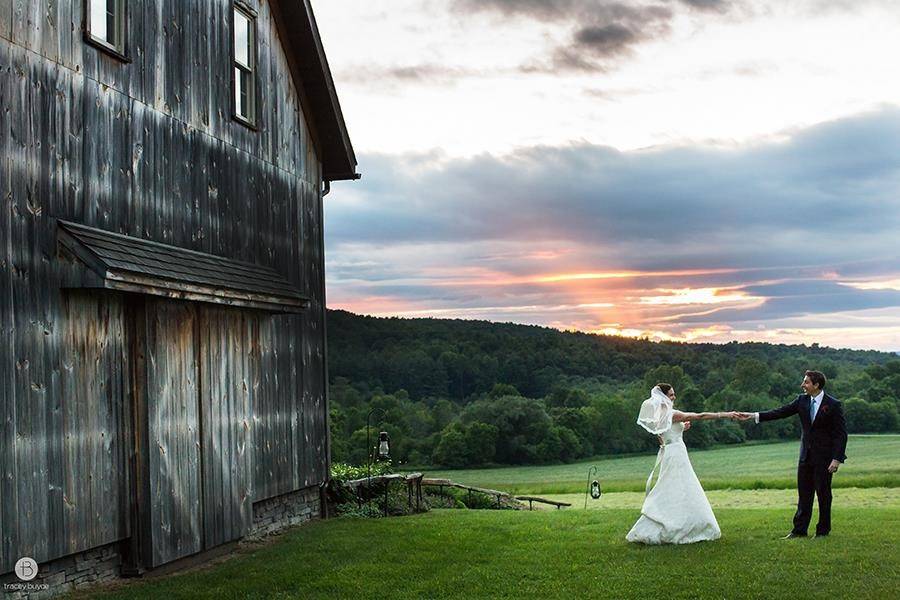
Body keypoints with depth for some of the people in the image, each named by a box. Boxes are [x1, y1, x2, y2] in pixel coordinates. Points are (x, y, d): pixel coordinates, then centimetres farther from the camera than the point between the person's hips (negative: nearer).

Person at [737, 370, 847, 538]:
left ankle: (823, 531, 15)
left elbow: (841, 434, -11)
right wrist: (754, 416, -5)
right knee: (803, 494, 9)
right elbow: (781, 412, 3)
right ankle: (799, 530, 14)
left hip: (824, 457, -5)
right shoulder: (802, 400, 4)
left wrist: (837, 459, -17)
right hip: (806, 455, 5)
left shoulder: (833, 405, -11)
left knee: (823, 494, 3)